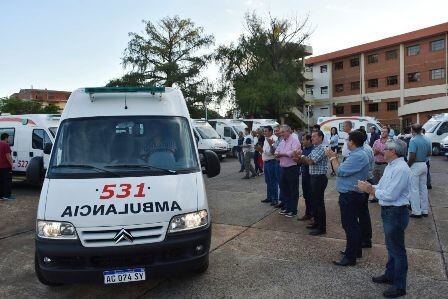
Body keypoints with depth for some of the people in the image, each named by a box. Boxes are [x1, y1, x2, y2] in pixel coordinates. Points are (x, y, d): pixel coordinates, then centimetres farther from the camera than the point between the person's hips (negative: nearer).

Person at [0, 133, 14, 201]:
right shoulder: (6, 145, -14)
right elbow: (8, 156, -18)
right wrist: (11, 163, -11)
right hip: (6, 166, -8)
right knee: (7, 181, -2)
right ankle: (7, 195, -1)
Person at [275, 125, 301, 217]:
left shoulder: (294, 141, -10)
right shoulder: (282, 142, 14)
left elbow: (292, 153, -24)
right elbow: (276, 153, 13)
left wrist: (281, 154, -13)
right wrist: (278, 155, -11)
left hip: (292, 168, -8)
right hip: (283, 168, 8)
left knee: (293, 190, 2)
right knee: (284, 188, 15)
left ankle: (293, 210, 12)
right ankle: (287, 207, 29)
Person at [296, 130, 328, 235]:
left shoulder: (322, 149, -16)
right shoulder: (315, 148, 14)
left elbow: (311, 161, -24)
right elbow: (307, 161, 13)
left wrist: (301, 156, -9)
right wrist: (300, 159, -5)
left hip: (320, 178, -9)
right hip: (313, 177, 9)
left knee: (319, 202, -3)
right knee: (314, 201, 16)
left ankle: (322, 227, 5)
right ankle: (317, 222, 28)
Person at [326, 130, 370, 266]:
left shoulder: (358, 156, -23)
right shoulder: (359, 154, 12)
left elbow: (340, 171, -23)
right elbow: (345, 170, 10)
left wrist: (332, 157, -10)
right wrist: (335, 158, 7)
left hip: (350, 195, -11)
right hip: (352, 194, 11)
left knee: (349, 225, -3)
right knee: (352, 224, 21)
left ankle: (350, 257, 7)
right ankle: (355, 250, 36)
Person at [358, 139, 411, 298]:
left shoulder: (401, 169, -24)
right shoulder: (390, 166, 8)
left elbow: (390, 195, -27)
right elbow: (382, 187, 12)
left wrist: (369, 190, -18)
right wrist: (370, 187, -4)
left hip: (396, 213, -10)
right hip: (388, 212, 10)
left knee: (397, 249, 4)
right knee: (391, 246, 23)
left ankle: (399, 286, 19)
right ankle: (390, 275, 41)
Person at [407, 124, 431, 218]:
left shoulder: (413, 141, -17)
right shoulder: (426, 141, 6)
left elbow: (412, 157, -22)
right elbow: (429, 153, 16)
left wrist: (407, 167, -11)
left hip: (415, 166, -7)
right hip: (424, 165, 8)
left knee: (414, 189, 0)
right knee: (423, 188, 14)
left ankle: (416, 212, 4)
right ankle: (424, 210, 22)